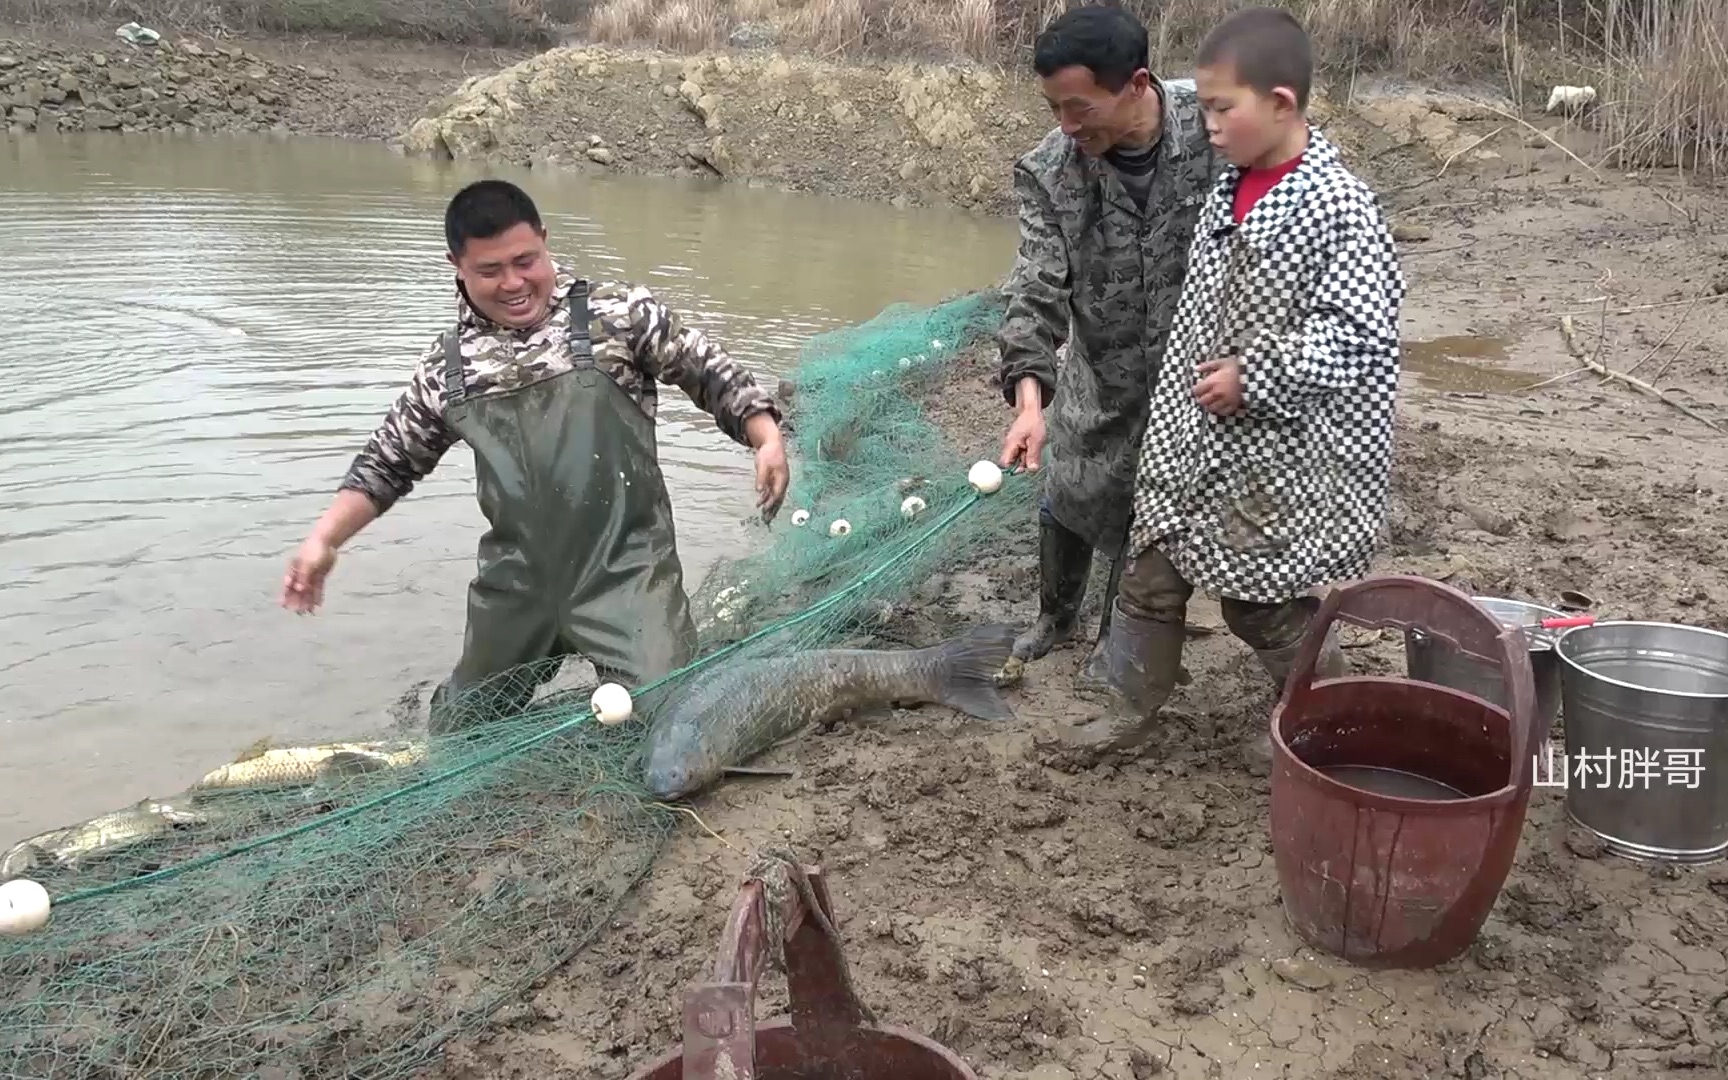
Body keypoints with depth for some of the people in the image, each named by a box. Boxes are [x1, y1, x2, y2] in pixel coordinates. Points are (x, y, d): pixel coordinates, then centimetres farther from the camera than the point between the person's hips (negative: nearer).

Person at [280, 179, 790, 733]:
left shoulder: (617, 315, -6)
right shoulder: (448, 364, 5)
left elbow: (712, 372, 0)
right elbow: (387, 462, 14)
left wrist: (767, 439, -15)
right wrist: (323, 540, 5)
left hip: (624, 568, -4)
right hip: (516, 581, 4)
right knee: (458, 737, 19)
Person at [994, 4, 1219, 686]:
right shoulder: (1049, 172, -17)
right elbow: (1038, 287, -21)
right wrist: (1029, 393, -35)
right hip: (1099, 377, 1)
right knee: (1068, 501, 15)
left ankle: (1116, 637, 37)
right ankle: (1055, 615, 45)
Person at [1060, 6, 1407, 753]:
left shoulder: (1338, 206, -18)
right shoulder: (1229, 192, 5)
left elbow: (1356, 330, -23)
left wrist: (1251, 378, -22)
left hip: (1275, 451, -7)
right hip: (1193, 437, 7)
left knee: (1266, 605, 7)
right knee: (1150, 575, 14)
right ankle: (1133, 712, 32)